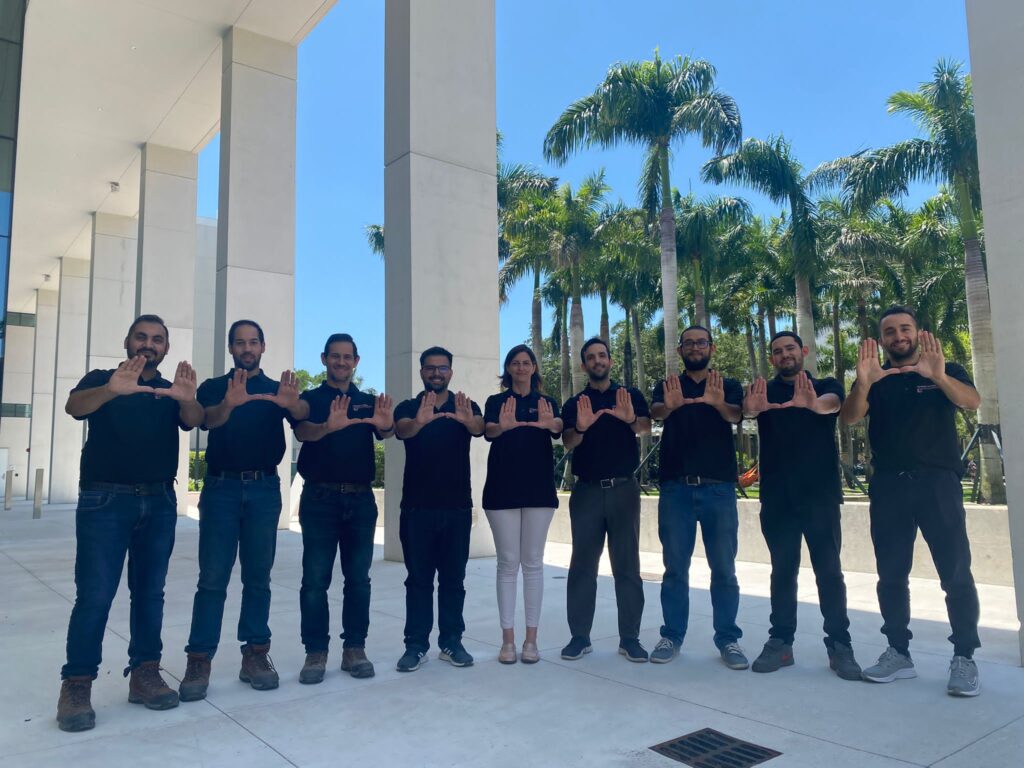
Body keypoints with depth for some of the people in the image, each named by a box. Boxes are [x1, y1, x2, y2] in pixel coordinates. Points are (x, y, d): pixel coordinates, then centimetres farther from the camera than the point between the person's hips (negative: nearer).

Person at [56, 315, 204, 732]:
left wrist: (188, 399, -34)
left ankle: (145, 673, 13)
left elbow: (192, 421, -9)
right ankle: (76, 684, 1)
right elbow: (74, 406, -17)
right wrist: (111, 390, -40)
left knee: (150, 591, 6)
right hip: (105, 501, -3)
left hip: (159, 503, 3)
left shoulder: (171, 391, 12)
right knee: (94, 595, -7)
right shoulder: (101, 381, 5)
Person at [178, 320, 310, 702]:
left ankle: (256, 654, 12)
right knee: (212, 578, -2)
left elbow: (302, 413, -11)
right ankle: (199, 659, 2)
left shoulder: (278, 389, 9)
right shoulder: (213, 387, 8)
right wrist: (229, 404, -37)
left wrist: (292, 403, -37)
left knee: (258, 577, 6)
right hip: (221, 487, -1)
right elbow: (207, 420, -13)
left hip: (264, 489, 1)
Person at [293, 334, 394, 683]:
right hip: (320, 498, -2)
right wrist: (329, 426, -37)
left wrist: (386, 423, -33)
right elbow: (302, 431, -14)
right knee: (315, 579, -2)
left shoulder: (369, 401, 12)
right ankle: (316, 652, 7)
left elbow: (386, 432, -7)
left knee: (358, 578, 5)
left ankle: (354, 649, 14)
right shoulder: (310, 399, 6)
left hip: (360, 498, 2)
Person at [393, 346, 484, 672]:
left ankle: (452, 643, 15)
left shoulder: (465, 406, 5)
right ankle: (416, 645, 10)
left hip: (457, 505, 1)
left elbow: (479, 428, -16)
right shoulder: (408, 408, 4)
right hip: (417, 506, -1)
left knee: (453, 578, 6)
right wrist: (420, 421, -43)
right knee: (418, 578, 4)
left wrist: (468, 421, -42)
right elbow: (401, 430, -18)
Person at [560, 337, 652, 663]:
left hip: (623, 489, 0)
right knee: (582, 564, 2)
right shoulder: (574, 403, 10)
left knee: (627, 564, 2)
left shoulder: (631, 395, 8)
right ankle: (580, 636, 9)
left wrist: (630, 420, -33)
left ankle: (630, 637, 8)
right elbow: (567, 443, -3)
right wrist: (581, 428, -26)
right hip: (587, 490, 1)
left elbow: (646, 427, -10)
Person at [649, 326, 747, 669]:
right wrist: (670, 406, -37)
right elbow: (655, 411, -12)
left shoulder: (729, 386, 10)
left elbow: (735, 415, -12)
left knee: (724, 568, 2)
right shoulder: (667, 386, 11)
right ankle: (672, 636, 14)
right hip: (676, 487, 0)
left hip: (719, 487, 0)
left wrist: (718, 403, -37)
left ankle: (728, 639, 13)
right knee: (675, 567, 5)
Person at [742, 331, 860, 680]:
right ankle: (780, 641, 13)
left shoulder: (826, 386, 7)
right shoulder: (764, 391, 10)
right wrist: (752, 407, -39)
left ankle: (839, 645, 8)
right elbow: (748, 410, -13)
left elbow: (831, 404, -17)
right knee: (782, 570, 6)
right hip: (777, 496, 1)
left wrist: (813, 402, -43)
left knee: (829, 570, 0)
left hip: (820, 493, -1)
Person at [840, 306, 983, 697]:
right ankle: (898, 652, 15)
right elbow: (848, 418, -5)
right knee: (891, 575, 6)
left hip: (937, 483, -2)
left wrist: (939, 377, -34)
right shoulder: (875, 379, 11)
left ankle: (964, 658, 6)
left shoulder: (946, 370, 8)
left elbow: (972, 401, -13)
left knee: (955, 573, -4)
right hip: (888, 487, 2)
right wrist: (862, 384, -26)